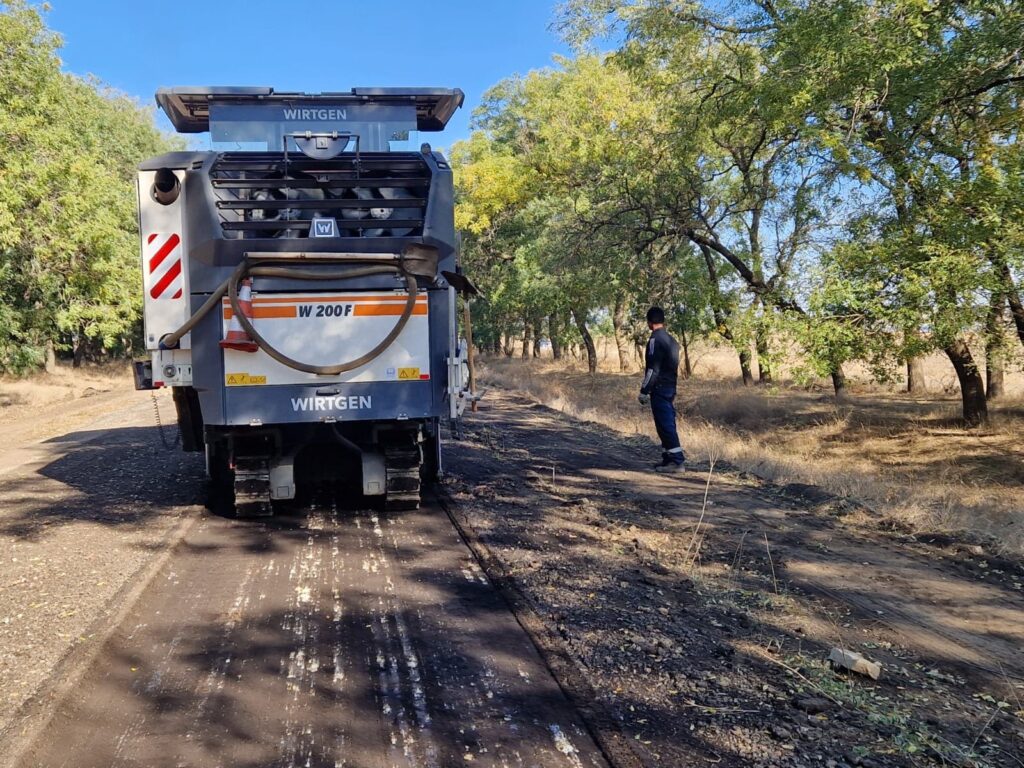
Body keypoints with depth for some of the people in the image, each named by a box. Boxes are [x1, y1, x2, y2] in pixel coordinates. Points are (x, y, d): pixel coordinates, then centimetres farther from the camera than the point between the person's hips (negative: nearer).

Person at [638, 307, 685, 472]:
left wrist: (644, 391, -15)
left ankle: (676, 461, -10)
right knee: (668, 424, 13)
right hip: (671, 388, 9)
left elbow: (653, 368, -19)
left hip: (659, 389, -9)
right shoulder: (671, 339, 15)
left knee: (665, 425, -8)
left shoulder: (655, 340, -13)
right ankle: (669, 458, 18)